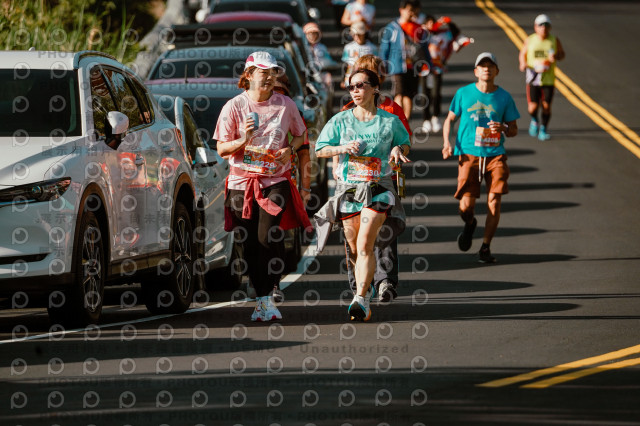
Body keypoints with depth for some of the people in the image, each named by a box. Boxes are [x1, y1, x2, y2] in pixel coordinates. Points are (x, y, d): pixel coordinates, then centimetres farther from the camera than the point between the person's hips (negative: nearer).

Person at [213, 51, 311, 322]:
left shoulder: (285, 105, 5)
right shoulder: (234, 106, 0)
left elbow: (300, 135, 18)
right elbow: (222, 148, 1)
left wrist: (290, 149, -3)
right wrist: (244, 139, -18)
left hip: (276, 180, -1)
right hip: (242, 181, 1)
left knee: (269, 237, -16)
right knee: (250, 243, 1)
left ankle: (267, 299, -5)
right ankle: (261, 299, 12)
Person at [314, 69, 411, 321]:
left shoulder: (389, 121, 3)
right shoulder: (341, 120, 3)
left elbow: (405, 142, 18)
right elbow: (320, 149, 6)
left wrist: (398, 150, -5)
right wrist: (343, 148, -12)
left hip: (378, 189, -2)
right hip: (348, 187, 2)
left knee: (365, 245, -17)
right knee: (354, 248, 8)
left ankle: (361, 299, -19)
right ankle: (367, 287, 33)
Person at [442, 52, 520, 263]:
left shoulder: (504, 97, 5)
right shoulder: (464, 93, 3)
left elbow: (513, 130, 11)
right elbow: (450, 120, 13)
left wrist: (503, 128, -12)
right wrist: (447, 143, -2)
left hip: (495, 154, 1)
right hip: (469, 154, -1)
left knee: (494, 202, -10)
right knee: (466, 205, -8)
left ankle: (486, 247, 5)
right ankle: (469, 224, 29)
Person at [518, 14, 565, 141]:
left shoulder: (555, 41, 1)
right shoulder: (529, 40, 1)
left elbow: (562, 54, 11)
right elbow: (522, 54, 12)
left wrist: (556, 57, -12)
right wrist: (523, 64, -8)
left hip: (548, 79, 1)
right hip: (533, 78, -1)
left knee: (546, 105, 0)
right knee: (533, 106, -5)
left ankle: (544, 128, 20)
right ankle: (534, 121, 28)